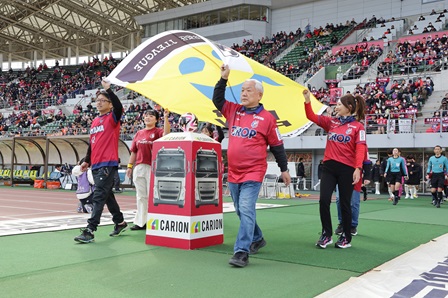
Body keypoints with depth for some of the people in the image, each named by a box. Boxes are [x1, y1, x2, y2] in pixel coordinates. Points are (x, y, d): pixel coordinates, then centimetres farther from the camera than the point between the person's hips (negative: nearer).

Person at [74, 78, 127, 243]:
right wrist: (87, 160, 20)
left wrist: (108, 89, -29)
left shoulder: (112, 118, -3)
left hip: (108, 164, -8)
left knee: (98, 197, -12)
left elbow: (119, 107, -26)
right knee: (107, 195, 17)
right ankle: (120, 223, 31)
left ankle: (90, 231, -14)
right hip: (96, 165, 8)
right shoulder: (94, 122, 17)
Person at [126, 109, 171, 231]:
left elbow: (166, 133, -23)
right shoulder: (139, 133, 16)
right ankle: (140, 222, 18)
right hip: (139, 167, 6)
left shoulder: (158, 132, 1)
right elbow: (133, 151, 17)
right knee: (141, 196, 11)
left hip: (152, 167, -6)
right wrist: (130, 166, 13)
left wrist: (165, 117, -29)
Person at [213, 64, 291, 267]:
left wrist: (284, 169, 7)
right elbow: (217, 100, 18)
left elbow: (277, 146, 1)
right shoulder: (234, 111, 8)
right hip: (233, 173, 6)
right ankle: (257, 239, 37)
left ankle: (242, 252, -14)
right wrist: (223, 79, 6)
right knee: (241, 211, 16)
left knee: (246, 210, -15)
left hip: (253, 174, -6)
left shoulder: (266, 118, -5)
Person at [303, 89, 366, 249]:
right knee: (324, 200, -4)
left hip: (347, 169, -3)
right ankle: (326, 234, 11)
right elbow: (311, 116, 9)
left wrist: (358, 168, -22)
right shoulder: (331, 121, 11)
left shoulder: (358, 126, -1)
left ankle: (346, 238, 20)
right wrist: (307, 100, -5)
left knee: (344, 203, 6)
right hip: (329, 166, 4)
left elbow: (360, 148, -10)